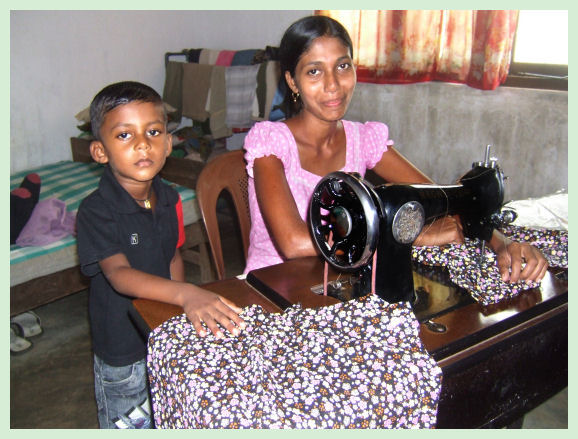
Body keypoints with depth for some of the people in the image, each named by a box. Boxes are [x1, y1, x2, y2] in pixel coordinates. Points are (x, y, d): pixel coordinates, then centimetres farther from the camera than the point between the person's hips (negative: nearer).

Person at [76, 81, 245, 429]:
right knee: (129, 425, 18)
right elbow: (119, 274, -36)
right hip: (123, 352, -5)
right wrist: (187, 295, -49)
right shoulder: (96, 211, -24)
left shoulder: (169, 199, -5)